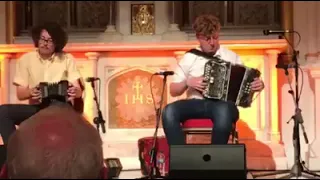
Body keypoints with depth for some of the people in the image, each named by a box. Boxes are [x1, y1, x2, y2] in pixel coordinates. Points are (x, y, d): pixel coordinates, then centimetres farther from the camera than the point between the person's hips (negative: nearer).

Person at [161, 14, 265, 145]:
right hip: (195, 104, 1)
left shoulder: (231, 56, 10)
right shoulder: (189, 58, 11)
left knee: (223, 111, -39)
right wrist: (188, 82, -8)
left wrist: (258, 85, -10)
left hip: (223, 106, -1)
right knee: (169, 111, -30)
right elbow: (173, 91, 12)